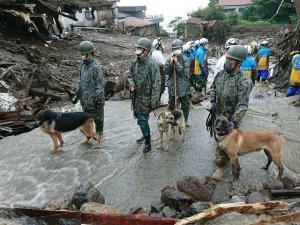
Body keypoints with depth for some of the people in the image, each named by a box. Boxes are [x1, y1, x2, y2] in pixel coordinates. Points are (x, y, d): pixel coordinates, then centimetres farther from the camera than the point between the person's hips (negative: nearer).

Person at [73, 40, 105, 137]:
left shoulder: (97, 67, -19)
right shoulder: (83, 65, 7)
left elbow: (100, 85, -19)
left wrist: (98, 100, -18)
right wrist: (77, 95, 13)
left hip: (94, 100, -8)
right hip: (85, 100, 8)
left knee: (97, 118, 9)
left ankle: (98, 135, 25)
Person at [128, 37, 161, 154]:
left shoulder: (152, 64, -18)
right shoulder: (134, 62, 3)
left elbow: (156, 84, -18)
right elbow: (130, 76, 18)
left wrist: (154, 101, -19)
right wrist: (131, 85, -4)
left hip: (146, 97, -7)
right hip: (136, 96, 8)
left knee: (142, 120, -5)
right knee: (137, 116, 20)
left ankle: (147, 142, 14)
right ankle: (146, 135, 43)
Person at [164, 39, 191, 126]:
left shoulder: (185, 59, -4)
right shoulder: (169, 59, 2)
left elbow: (185, 72, -15)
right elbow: (166, 71, -4)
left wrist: (176, 63, -17)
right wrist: (170, 63, -16)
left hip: (183, 86, -1)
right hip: (172, 86, 2)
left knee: (185, 104, 10)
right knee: (171, 104, 13)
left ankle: (185, 120, 27)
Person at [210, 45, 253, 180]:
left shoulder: (244, 81, -25)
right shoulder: (221, 74, -3)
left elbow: (242, 104, -29)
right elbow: (213, 88, 14)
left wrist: (234, 121, -33)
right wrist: (212, 101, 1)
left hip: (230, 118, -7)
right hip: (218, 114, 7)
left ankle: (221, 166, 19)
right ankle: (223, 157, 48)